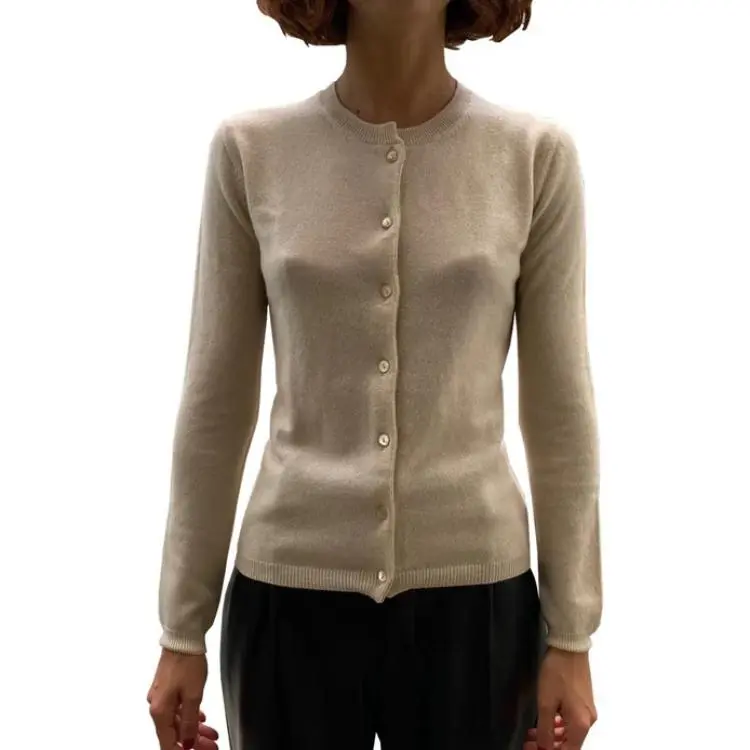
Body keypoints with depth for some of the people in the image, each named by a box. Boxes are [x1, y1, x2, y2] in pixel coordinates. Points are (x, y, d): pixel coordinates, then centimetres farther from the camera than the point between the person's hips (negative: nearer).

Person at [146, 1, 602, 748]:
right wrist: (182, 628, 3)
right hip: (291, 590, 1)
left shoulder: (536, 155, -4)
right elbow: (215, 403, 1)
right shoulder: (251, 150, -3)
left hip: (473, 592, 0)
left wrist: (571, 634, 1)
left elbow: (560, 407, 0)